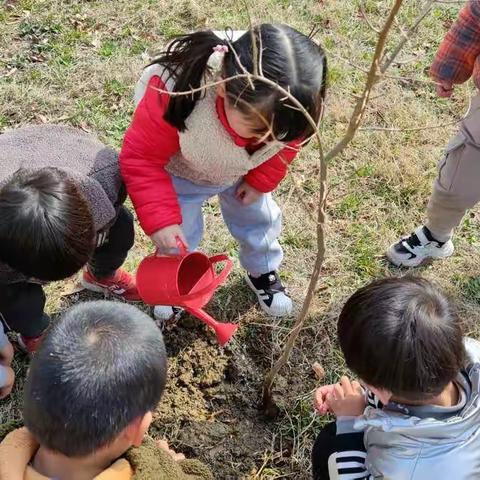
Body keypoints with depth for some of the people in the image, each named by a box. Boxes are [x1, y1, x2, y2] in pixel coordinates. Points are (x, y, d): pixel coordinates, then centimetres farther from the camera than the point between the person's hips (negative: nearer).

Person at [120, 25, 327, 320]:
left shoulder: (290, 102, -37)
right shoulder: (178, 94, -47)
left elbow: (289, 139, -9)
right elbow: (141, 158, -30)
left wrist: (260, 180, -4)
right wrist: (160, 220, -34)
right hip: (181, 173, -3)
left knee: (259, 217, 18)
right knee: (178, 235, 9)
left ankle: (263, 273, 49)